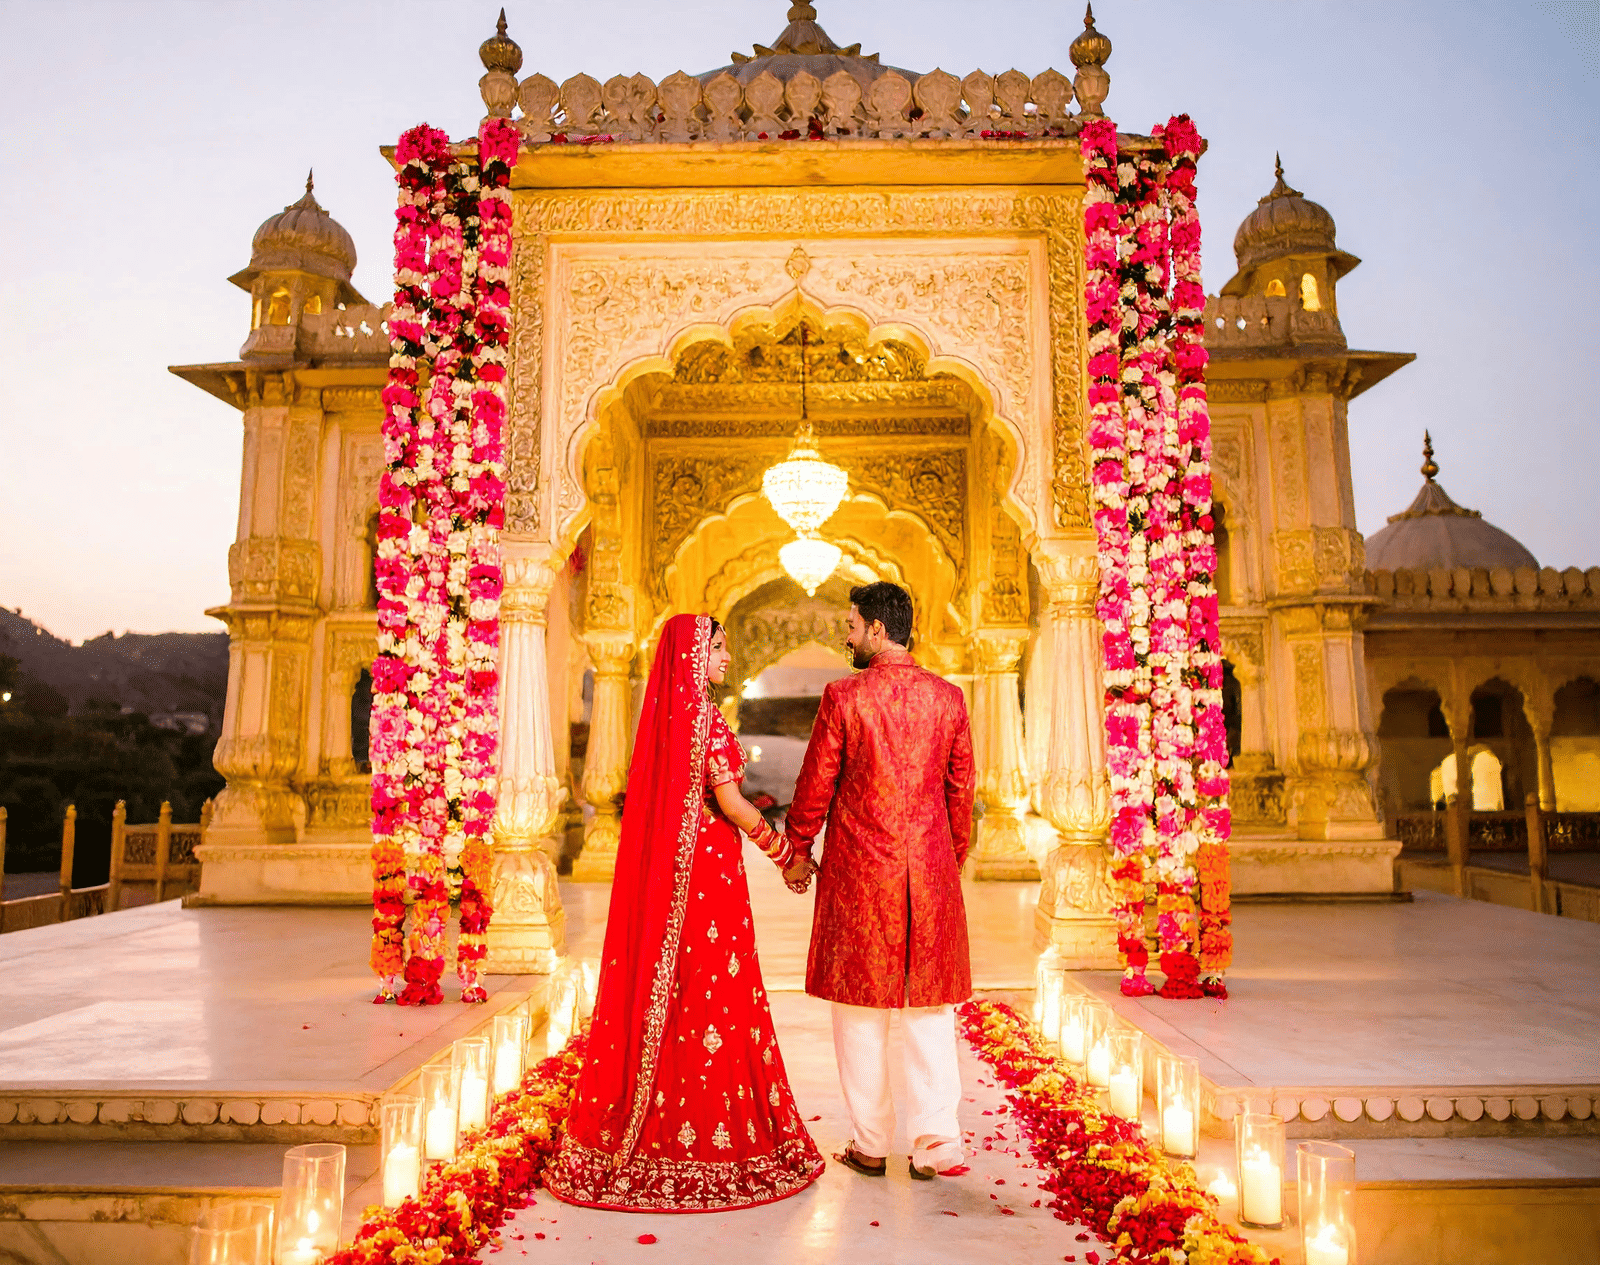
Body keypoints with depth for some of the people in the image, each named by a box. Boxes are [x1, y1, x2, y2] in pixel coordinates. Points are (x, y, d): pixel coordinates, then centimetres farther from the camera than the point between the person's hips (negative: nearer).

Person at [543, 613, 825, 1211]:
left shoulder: (663, 712, 11)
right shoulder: (702, 715, -15)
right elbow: (728, 800, -17)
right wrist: (783, 849, -7)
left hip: (663, 865, 9)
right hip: (706, 867, -8)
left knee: (661, 993, 14)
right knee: (711, 997, 1)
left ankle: (639, 1129, 24)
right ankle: (710, 1135, 11)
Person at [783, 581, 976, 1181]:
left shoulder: (843, 697, -9)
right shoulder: (949, 697, 1)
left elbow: (815, 784, -4)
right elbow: (960, 789, 7)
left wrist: (798, 850, 10)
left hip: (858, 871, -3)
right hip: (931, 871, 3)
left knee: (861, 1006, 9)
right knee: (929, 1007, 11)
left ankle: (870, 1146, 18)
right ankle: (935, 1141, 13)